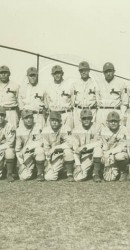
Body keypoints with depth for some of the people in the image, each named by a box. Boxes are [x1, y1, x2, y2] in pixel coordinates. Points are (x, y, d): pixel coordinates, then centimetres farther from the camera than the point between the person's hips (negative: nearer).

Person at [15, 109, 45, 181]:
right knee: (24, 177, -13)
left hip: (36, 151, -1)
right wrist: (21, 163, -1)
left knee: (39, 150, -36)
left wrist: (27, 147, -20)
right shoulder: (19, 130, 0)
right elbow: (18, 148, 4)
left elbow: (39, 143, -13)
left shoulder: (37, 127, -6)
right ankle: (32, 167, 23)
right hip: (26, 155, 1)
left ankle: (40, 173, -15)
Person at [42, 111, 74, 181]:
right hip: (54, 157, 2)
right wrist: (49, 162, -1)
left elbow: (70, 143, -28)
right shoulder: (45, 131, -5)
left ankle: (70, 174, -16)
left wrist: (55, 148, -28)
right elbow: (46, 148, 2)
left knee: (67, 150, -37)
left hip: (65, 154, -2)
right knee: (49, 177, -15)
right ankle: (60, 170, 22)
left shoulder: (65, 129, -14)